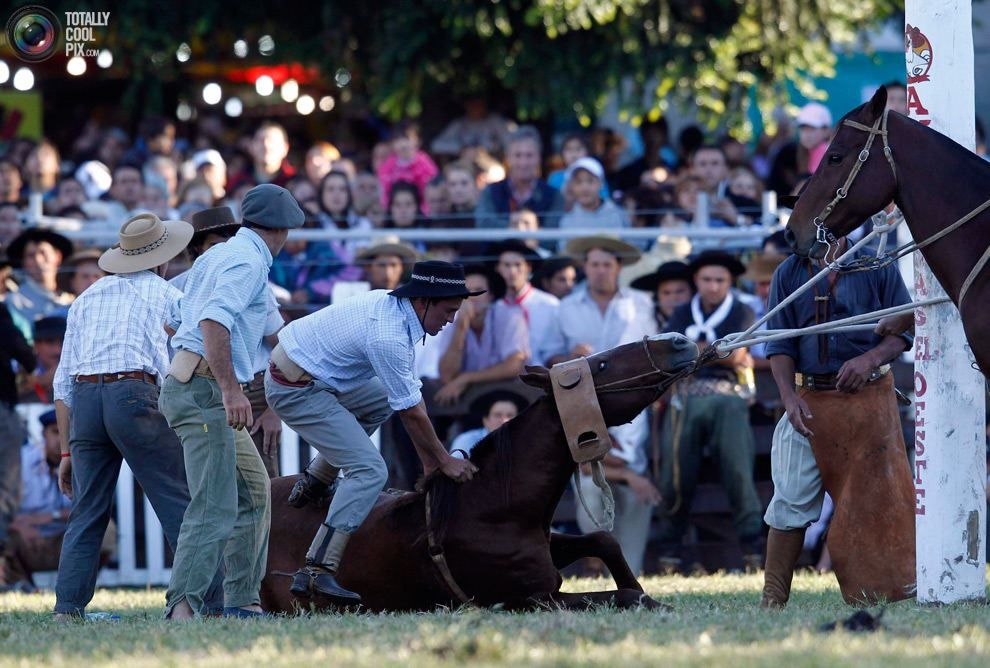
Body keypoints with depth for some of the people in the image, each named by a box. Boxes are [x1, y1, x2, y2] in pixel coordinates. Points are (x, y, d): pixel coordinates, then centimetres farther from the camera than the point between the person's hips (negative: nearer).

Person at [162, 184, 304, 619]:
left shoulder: (216, 255, 20)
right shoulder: (249, 260, -9)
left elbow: (186, 318, 25)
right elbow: (214, 320, -23)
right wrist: (231, 389, -28)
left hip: (190, 384, 10)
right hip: (204, 391, -10)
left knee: (254, 492, 17)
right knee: (215, 506, -17)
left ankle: (242, 599, 19)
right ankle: (183, 606, -27)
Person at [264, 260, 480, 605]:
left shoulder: (393, 307, 5)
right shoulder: (388, 335, -25)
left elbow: (411, 393, 11)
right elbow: (412, 412, -16)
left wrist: (428, 457, 13)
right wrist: (443, 460, -4)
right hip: (296, 391, -10)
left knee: (384, 399, 27)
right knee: (369, 471, -14)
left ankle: (314, 481, 23)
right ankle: (317, 571, -21)